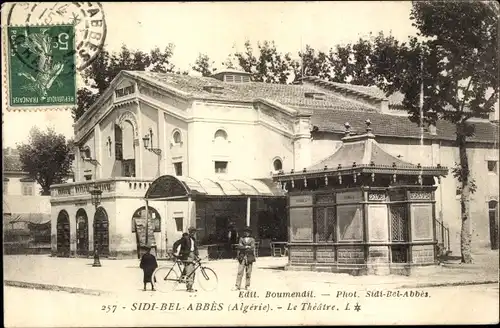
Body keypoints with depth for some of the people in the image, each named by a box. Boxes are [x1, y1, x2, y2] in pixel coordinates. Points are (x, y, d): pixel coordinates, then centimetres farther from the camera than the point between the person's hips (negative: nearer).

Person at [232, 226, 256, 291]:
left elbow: (252, 248, -4)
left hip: (249, 257, 0)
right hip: (242, 257, 0)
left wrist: (243, 248, -8)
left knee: (248, 272, 1)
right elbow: (239, 246, -2)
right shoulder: (241, 239, 12)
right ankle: (237, 286, -4)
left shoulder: (252, 240, 9)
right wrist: (247, 247, -12)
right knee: (240, 272, -5)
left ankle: (247, 286, 10)